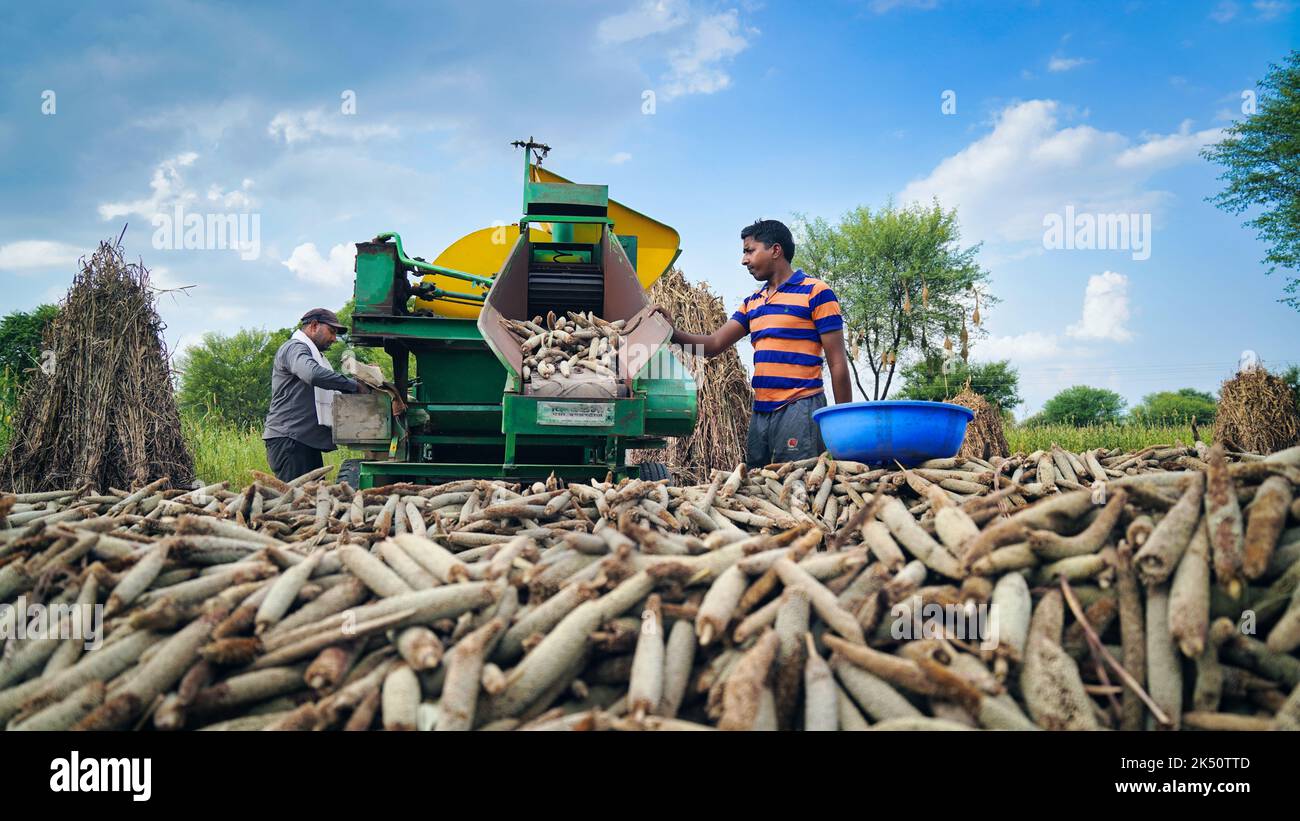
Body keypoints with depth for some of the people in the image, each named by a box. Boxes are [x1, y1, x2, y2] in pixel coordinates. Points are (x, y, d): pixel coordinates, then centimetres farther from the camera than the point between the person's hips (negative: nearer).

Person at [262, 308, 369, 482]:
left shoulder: (313, 354, 29)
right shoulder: (294, 348, -5)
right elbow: (314, 374, -26)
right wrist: (355, 385, -21)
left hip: (307, 441, 10)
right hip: (288, 439, -10)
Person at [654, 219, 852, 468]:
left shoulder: (815, 292, -2)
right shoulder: (753, 302, 19)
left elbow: (837, 363, -5)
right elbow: (714, 344, 14)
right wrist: (673, 332, -3)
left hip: (799, 410, -7)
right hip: (760, 413, 7)